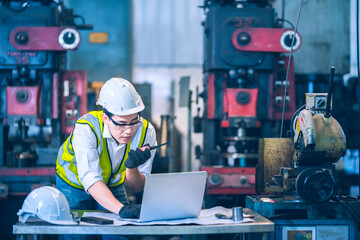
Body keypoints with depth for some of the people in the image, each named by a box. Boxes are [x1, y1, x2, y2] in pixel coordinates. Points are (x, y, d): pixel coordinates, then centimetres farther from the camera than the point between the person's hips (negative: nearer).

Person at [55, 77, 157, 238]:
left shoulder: (146, 131, -25)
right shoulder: (86, 129, -36)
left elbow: (137, 187, -19)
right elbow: (90, 179, -47)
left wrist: (132, 168, -42)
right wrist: (121, 208, -61)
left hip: (113, 185, 3)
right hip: (74, 186, -3)